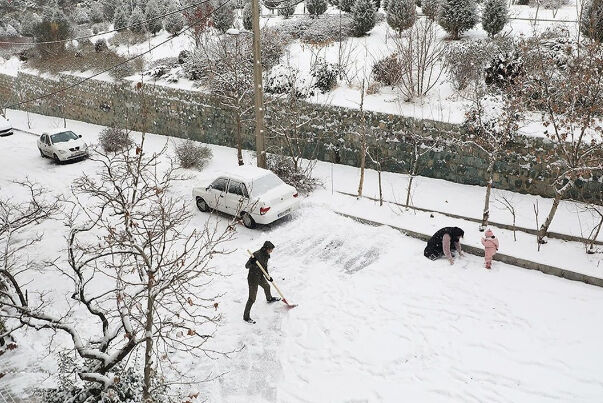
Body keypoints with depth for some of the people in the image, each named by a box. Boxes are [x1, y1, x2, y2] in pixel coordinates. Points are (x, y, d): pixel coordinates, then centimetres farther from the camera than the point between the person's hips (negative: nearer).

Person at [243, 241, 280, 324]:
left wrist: (268, 277, 2)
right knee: (252, 299, -3)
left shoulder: (266, 255, -2)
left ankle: (269, 298, 67)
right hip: (253, 279, -9)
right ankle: (246, 317, 11)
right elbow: (246, 266, -26)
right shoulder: (256, 254, -28)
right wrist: (251, 262, -46)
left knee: (267, 286, 34)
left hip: (260, 277, 9)